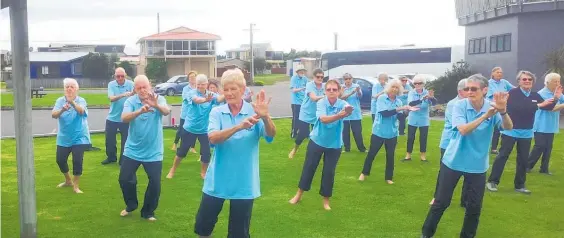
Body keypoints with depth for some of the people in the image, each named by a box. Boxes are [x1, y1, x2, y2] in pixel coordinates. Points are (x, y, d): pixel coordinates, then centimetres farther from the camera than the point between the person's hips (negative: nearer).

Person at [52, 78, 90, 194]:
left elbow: (81, 111, -31)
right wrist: (62, 110, -40)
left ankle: (76, 186, 7)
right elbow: (53, 115, -18)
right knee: (60, 160, 9)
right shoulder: (60, 101, -3)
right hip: (64, 137, 3)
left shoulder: (81, 101, -9)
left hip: (79, 137, -3)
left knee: (77, 161, -9)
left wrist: (72, 102, -50)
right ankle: (68, 181, 34)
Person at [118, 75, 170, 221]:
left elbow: (167, 111, -30)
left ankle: (148, 212, 21)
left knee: (155, 183, 0)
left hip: (153, 152, -1)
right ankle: (131, 205, 35)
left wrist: (156, 105, -54)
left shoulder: (159, 99, -9)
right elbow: (124, 118, -25)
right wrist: (140, 111, -45)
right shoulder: (130, 101, -7)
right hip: (132, 150, 1)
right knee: (124, 179, 8)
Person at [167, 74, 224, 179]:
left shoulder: (211, 95, -8)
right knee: (182, 151, 11)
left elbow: (219, 98, -30)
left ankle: (203, 172, 26)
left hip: (204, 129, 1)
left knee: (206, 153, 0)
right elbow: (196, 100, -39)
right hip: (189, 128, -1)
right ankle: (173, 170, 33)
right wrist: (206, 99, -63)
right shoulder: (192, 93, -15)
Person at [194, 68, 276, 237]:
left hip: (244, 184, -1)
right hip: (217, 181, 1)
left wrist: (266, 117, -43)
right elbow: (213, 138, -22)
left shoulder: (254, 111, -6)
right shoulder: (217, 112, -4)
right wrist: (239, 126, -38)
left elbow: (271, 135, -21)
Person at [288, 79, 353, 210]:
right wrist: (339, 115, -56)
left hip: (334, 144, 0)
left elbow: (348, 109, -41)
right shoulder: (321, 103, -18)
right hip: (317, 141, 0)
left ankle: (326, 199, 24)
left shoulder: (343, 104, -16)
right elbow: (323, 119, -36)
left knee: (329, 172, 5)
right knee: (309, 167, 9)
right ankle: (299, 194, 27)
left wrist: (348, 111, -67)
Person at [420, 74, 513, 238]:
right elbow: (463, 129, -27)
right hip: (453, 161, -2)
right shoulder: (459, 105, -13)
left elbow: (508, 127, -22)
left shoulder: (491, 107, -7)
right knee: (442, 201, 5)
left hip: (477, 165, 2)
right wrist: (485, 116, -37)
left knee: (474, 206, 8)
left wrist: (503, 111, -42)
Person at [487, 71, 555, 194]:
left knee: (523, 159, 9)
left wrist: (555, 98, -8)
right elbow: (518, 107, -24)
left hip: (526, 133, 5)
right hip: (510, 131, -5)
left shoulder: (535, 96, 7)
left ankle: (519, 185, 19)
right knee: (502, 156, -3)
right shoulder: (513, 93, -10)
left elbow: (549, 107, 10)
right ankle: (492, 181, 4)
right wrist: (539, 105, -25)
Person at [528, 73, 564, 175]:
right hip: (541, 126, -6)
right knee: (540, 147, -6)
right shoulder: (542, 94, -13)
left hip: (551, 126, 7)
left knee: (548, 148, 8)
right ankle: (528, 166, 7)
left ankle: (544, 169, 15)